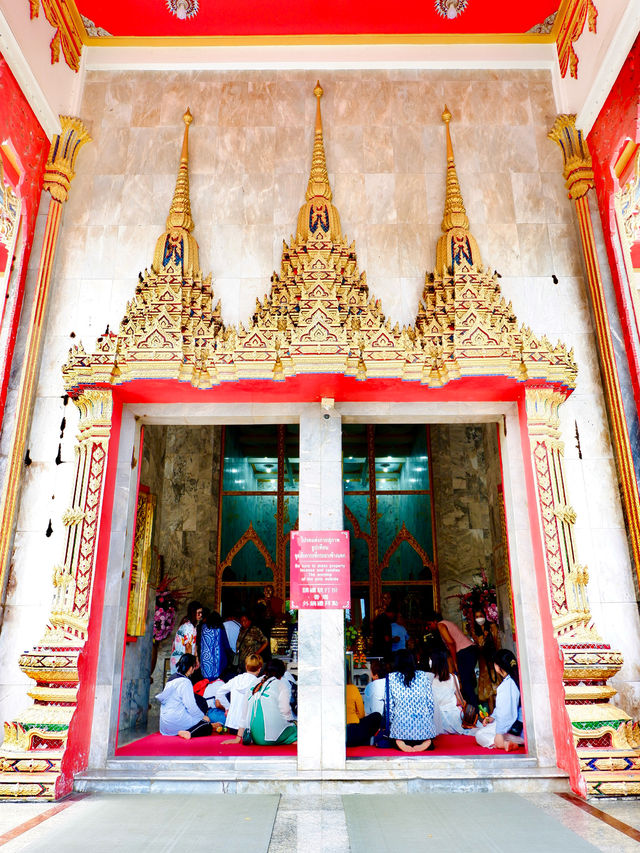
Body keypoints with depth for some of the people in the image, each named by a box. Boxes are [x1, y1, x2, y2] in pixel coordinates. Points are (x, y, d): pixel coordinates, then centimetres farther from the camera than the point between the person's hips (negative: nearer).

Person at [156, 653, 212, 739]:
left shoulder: (172, 679, 12)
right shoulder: (185, 682, -14)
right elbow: (191, 706, -16)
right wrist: (203, 716, 1)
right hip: (177, 721, -8)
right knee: (208, 727, -3)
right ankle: (189, 733, -24)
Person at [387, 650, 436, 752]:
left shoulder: (391, 677, 0)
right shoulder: (423, 676, 3)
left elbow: (390, 705, 2)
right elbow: (430, 702, 6)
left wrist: (391, 723, 16)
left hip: (400, 727, -1)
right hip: (423, 727, 1)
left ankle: (401, 743, -4)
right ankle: (426, 742, -6)